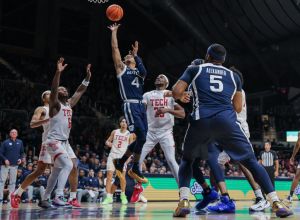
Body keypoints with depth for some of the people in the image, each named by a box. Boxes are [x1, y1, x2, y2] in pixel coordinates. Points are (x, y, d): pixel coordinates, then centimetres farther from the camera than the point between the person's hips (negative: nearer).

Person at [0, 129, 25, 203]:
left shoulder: (20, 142, 6)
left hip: (15, 165, 3)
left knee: (13, 182, 6)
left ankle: (10, 197, 12)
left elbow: (22, 152, 14)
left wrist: (21, 159, -3)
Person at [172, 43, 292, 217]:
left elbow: (176, 93, 9)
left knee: (187, 160, 22)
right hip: (227, 120, 1)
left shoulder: (194, 70, 20)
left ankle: (184, 202, 3)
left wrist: (184, 96, 32)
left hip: (201, 120, -1)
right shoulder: (233, 76, 25)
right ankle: (276, 203, 3)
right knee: (251, 161, 13)